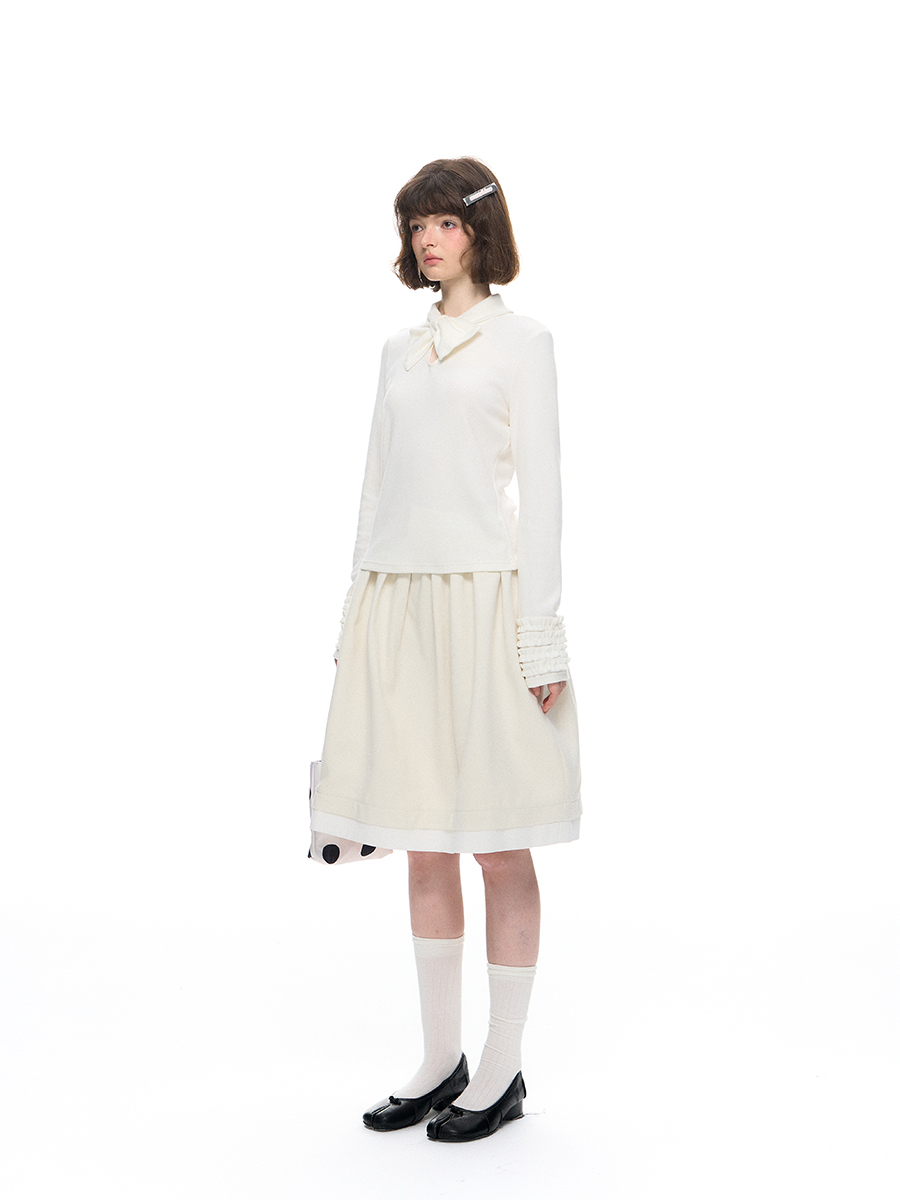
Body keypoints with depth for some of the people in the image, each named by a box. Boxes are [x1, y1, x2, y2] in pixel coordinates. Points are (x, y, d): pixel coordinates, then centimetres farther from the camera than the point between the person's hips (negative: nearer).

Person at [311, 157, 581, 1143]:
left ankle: (502, 1068, 14)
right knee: (424, 847, 9)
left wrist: (540, 636, -11)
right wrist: (355, 619, 12)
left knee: (497, 843, 2)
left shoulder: (520, 341, 0)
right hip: (397, 602, 6)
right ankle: (441, 1060, 21)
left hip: (485, 597, -6)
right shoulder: (400, 350, 16)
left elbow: (539, 491, -5)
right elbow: (376, 487, 17)